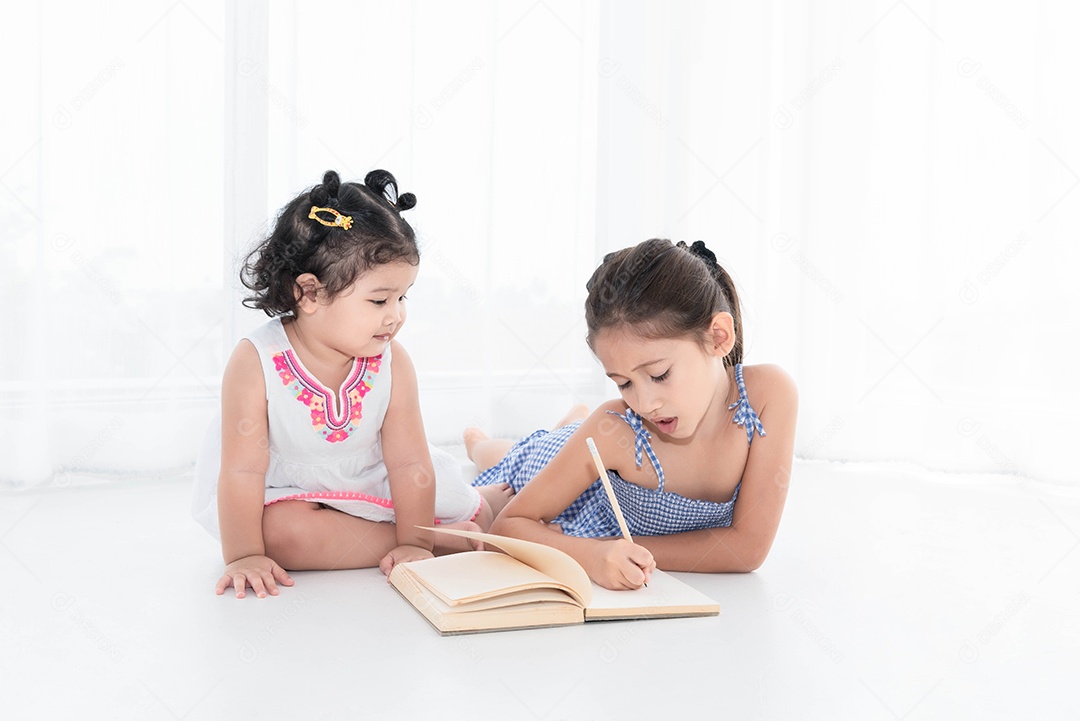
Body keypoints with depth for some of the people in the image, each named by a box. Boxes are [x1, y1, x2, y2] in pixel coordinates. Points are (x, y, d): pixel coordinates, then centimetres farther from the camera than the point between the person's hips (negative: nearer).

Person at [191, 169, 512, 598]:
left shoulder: (391, 362, -17)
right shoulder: (256, 362, -25)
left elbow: (408, 461, -15)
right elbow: (243, 470, -23)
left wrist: (414, 542, -18)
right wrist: (243, 556, -25)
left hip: (370, 487, 3)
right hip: (287, 494, -2)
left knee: (472, 513, -5)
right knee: (280, 531, -35)